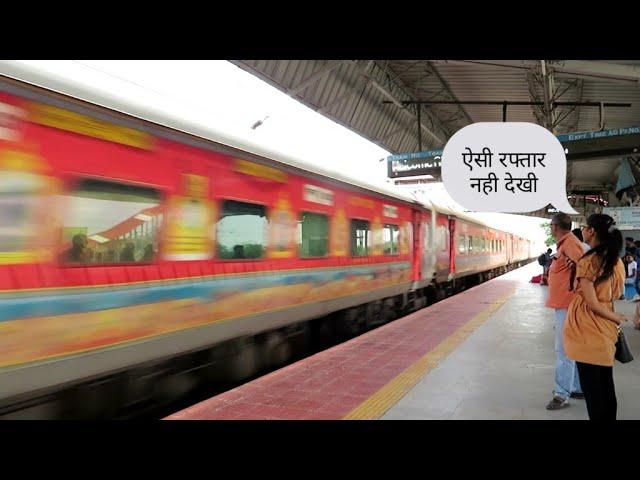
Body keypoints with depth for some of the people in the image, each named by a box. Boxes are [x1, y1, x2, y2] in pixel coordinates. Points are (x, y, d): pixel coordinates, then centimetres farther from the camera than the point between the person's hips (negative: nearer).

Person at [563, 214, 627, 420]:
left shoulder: (587, 262, -15)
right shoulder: (616, 261, 5)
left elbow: (592, 303, -16)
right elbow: (616, 293, 15)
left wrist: (616, 318, -4)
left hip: (588, 328, -7)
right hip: (606, 329, 7)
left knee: (591, 383, 3)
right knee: (606, 382, 16)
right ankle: (609, 416, 26)